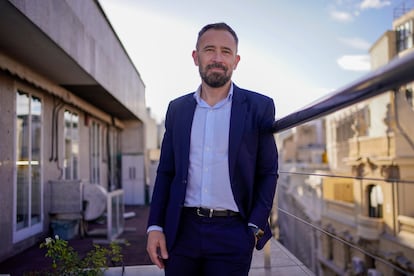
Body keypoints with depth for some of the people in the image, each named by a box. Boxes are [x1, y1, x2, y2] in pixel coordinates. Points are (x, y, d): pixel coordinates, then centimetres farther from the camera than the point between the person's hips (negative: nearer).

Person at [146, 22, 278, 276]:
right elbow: (166, 172, 9)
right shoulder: (177, 108, 7)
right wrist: (155, 226, 2)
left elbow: (268, 173, 0)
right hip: (182, 230, 3)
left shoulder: (258, 107, -2)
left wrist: (255, 228, -7)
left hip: (232, 233, -2)